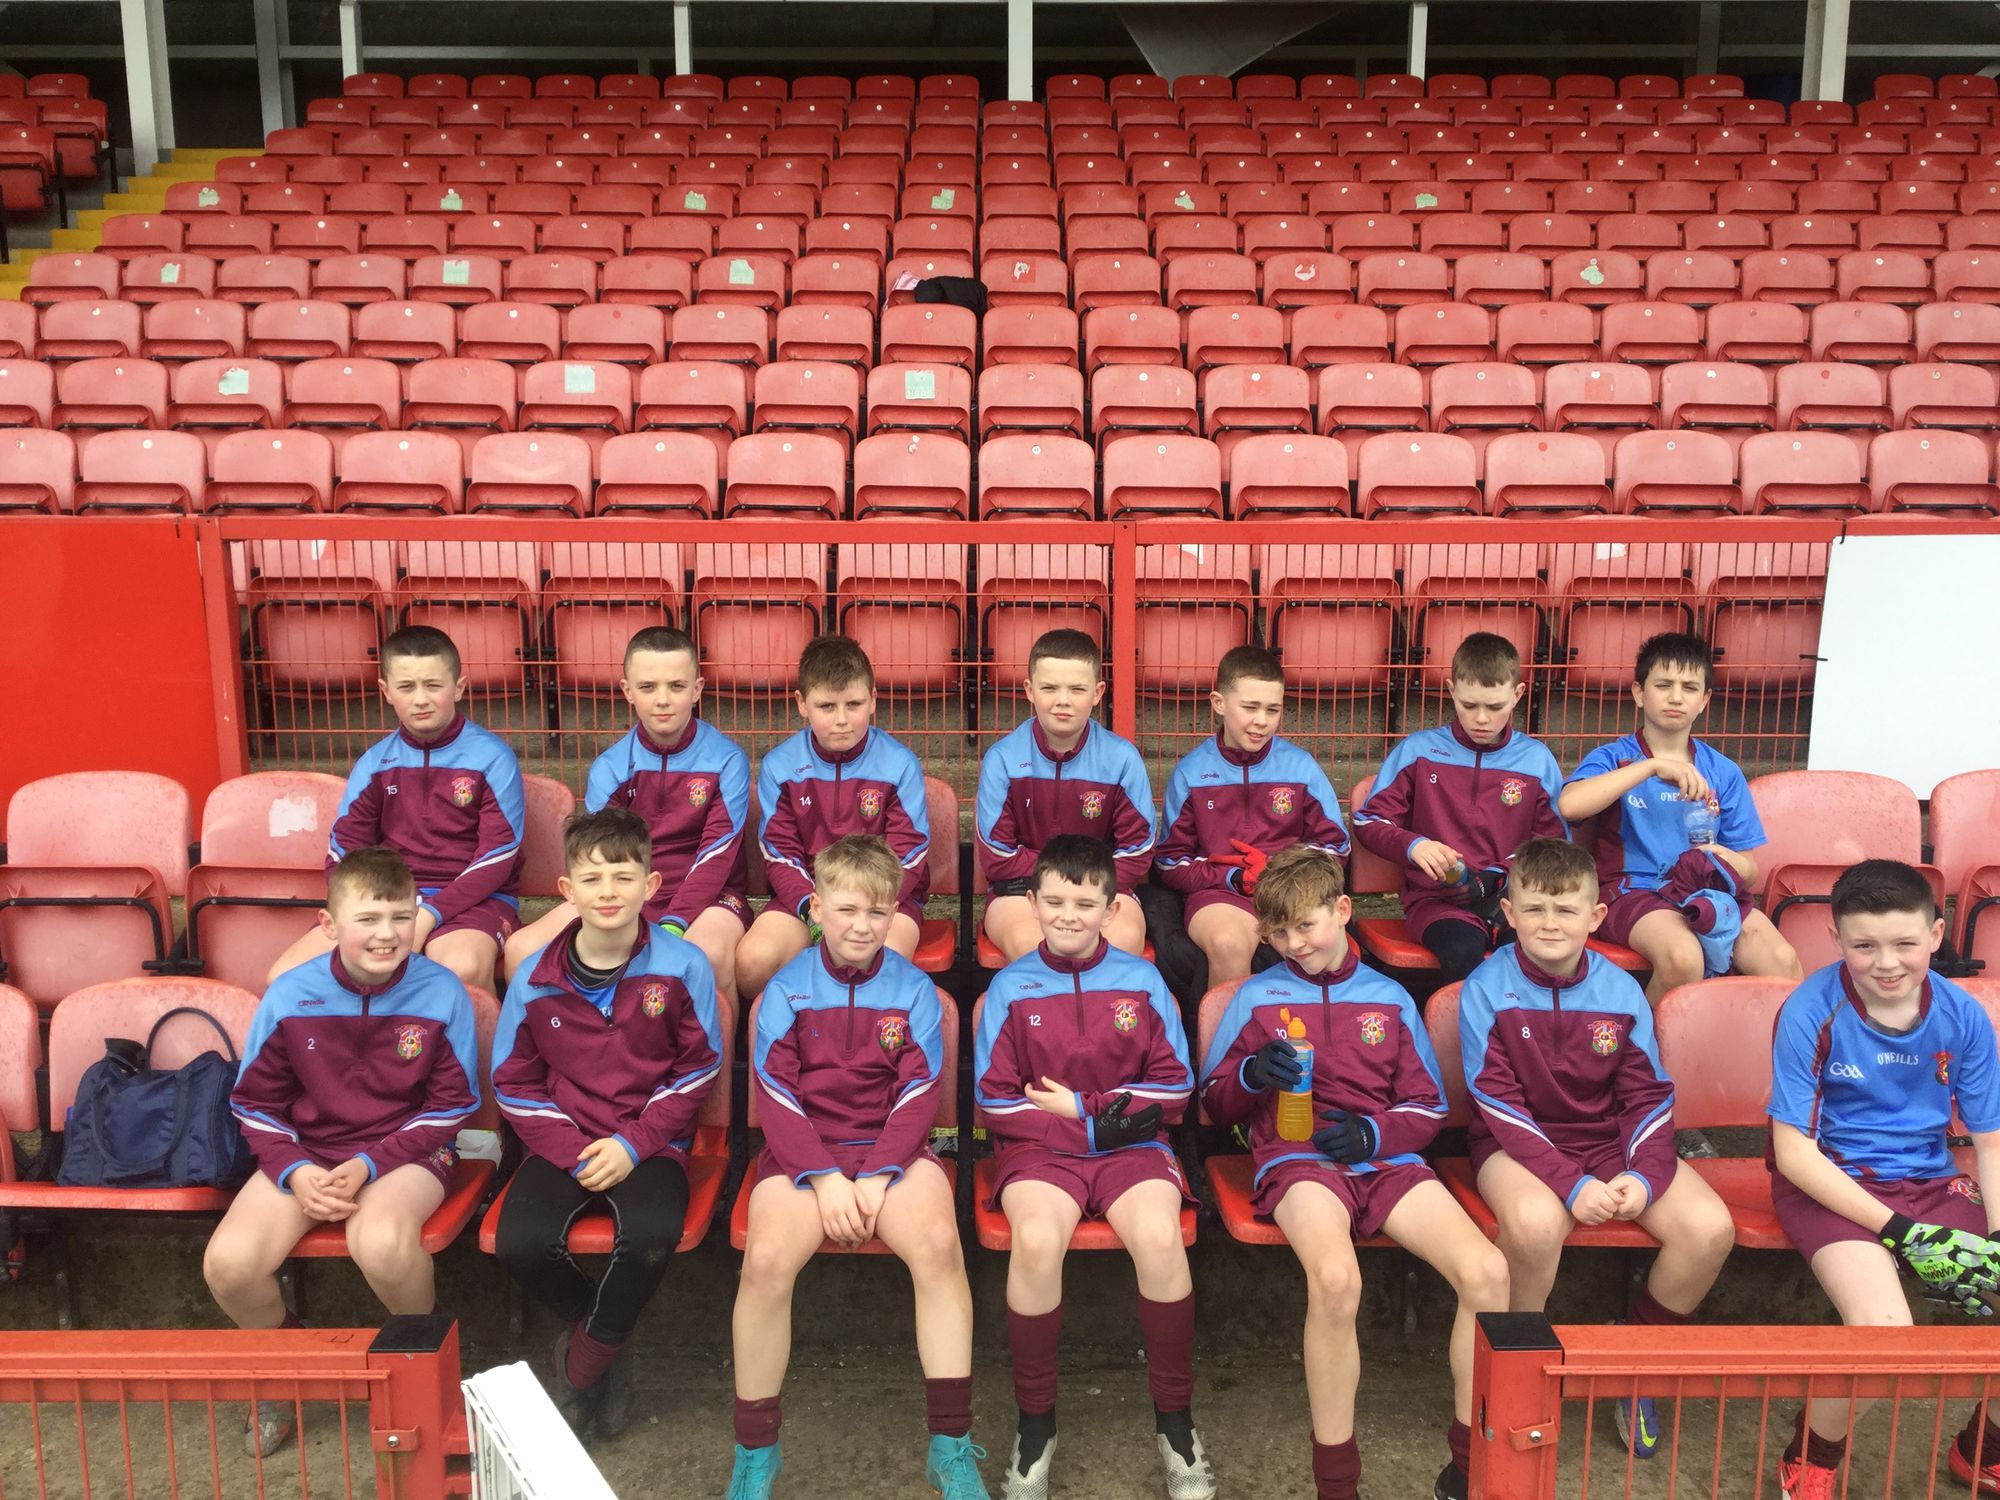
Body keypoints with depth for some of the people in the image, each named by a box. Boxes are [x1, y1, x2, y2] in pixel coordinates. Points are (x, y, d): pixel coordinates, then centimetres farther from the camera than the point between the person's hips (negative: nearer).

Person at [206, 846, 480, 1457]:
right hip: (305, 1152, 3)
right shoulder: (289, 996, -6)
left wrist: (369, 1166, -15)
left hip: (408, 1151, -3)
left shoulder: (442, 993, -11)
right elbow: (254, 1102, 5)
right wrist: (295, 1171, -12)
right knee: (229, 1263, -21)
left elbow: (451, 1105, -5)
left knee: (381, 1243, -36)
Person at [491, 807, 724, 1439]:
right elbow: (514, 1083, 3)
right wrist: (574, 1154, -10)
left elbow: (698, 1068, -2)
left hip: (651, 1144, -2)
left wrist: (634, 1144, -12)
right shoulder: (535, 978, -3)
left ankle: (581, 1362, -1)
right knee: (519, 1243, -24)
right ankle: (609, 1342, 8)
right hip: (563, 1143, 2)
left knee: (651, 1236, -32)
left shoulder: (682, 966, -8)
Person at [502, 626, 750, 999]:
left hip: (705, 896, -3)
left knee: (708, 954, -38)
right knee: (522, 950, -16)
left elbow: (717, 853, -12)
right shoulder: (608, 767, 3)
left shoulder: (727, 760, -5)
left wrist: (673, 926, -25)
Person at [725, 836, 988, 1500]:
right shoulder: (786, 989, -1)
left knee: (939, 1242, -29)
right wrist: (825, 1178, -17)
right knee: (767, 1258, -29)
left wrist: (877, 1175, -16)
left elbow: (918, 1093, -3)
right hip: (803, 1148, 0)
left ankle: (952, 1446, -15)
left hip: (891, 1147, 0)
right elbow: (775, 1096, -5)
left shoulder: (913, 989, 0)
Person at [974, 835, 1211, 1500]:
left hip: (1131, 1143, 1)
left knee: (1159, 1236, -30)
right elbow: (996, 1102, 0)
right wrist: (1090, 1123, -10)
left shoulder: (1142, 979, 2)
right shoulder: (1010, 986, 0)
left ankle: (1176, 1418, -6)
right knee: (1036, 1238, -32)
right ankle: (1035, 1422, -9)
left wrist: (1081, 1104, -7)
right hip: (1041, 1146, 0)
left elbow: (1176, 1084, 3)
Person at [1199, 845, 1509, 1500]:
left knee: (1487, 1271, -24)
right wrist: (1251, 1074, -8)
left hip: (1386, 1157, 3)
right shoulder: (1257, 996, 12)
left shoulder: (1388, 997, 17)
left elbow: (1429, 1106, 18)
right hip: (1297, 1158, -2)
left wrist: (1374, 1132, -4)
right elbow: (1214, 1101, 15)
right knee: (1336, 1277, -36)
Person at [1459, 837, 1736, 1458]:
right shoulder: (1486, 990, -11)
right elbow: (1501, 1106, -14)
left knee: (1710, 1227, -18)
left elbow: (1649, 1096, 2)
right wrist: (1571, 1183, -24)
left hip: (1612, 1139, 4)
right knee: (1535, 1221, -37)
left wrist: (1645, 1176, -16)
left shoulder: (1621, 990, -1)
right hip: (1519, 1144, -4)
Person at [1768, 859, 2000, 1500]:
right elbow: (1793, 1151, -15)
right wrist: (1901, 1232, -20)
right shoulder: (1810, 1013, -16)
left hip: (1931, 1180, 5)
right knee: (1885, 1328, -30)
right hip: (1832, 1182, -5)